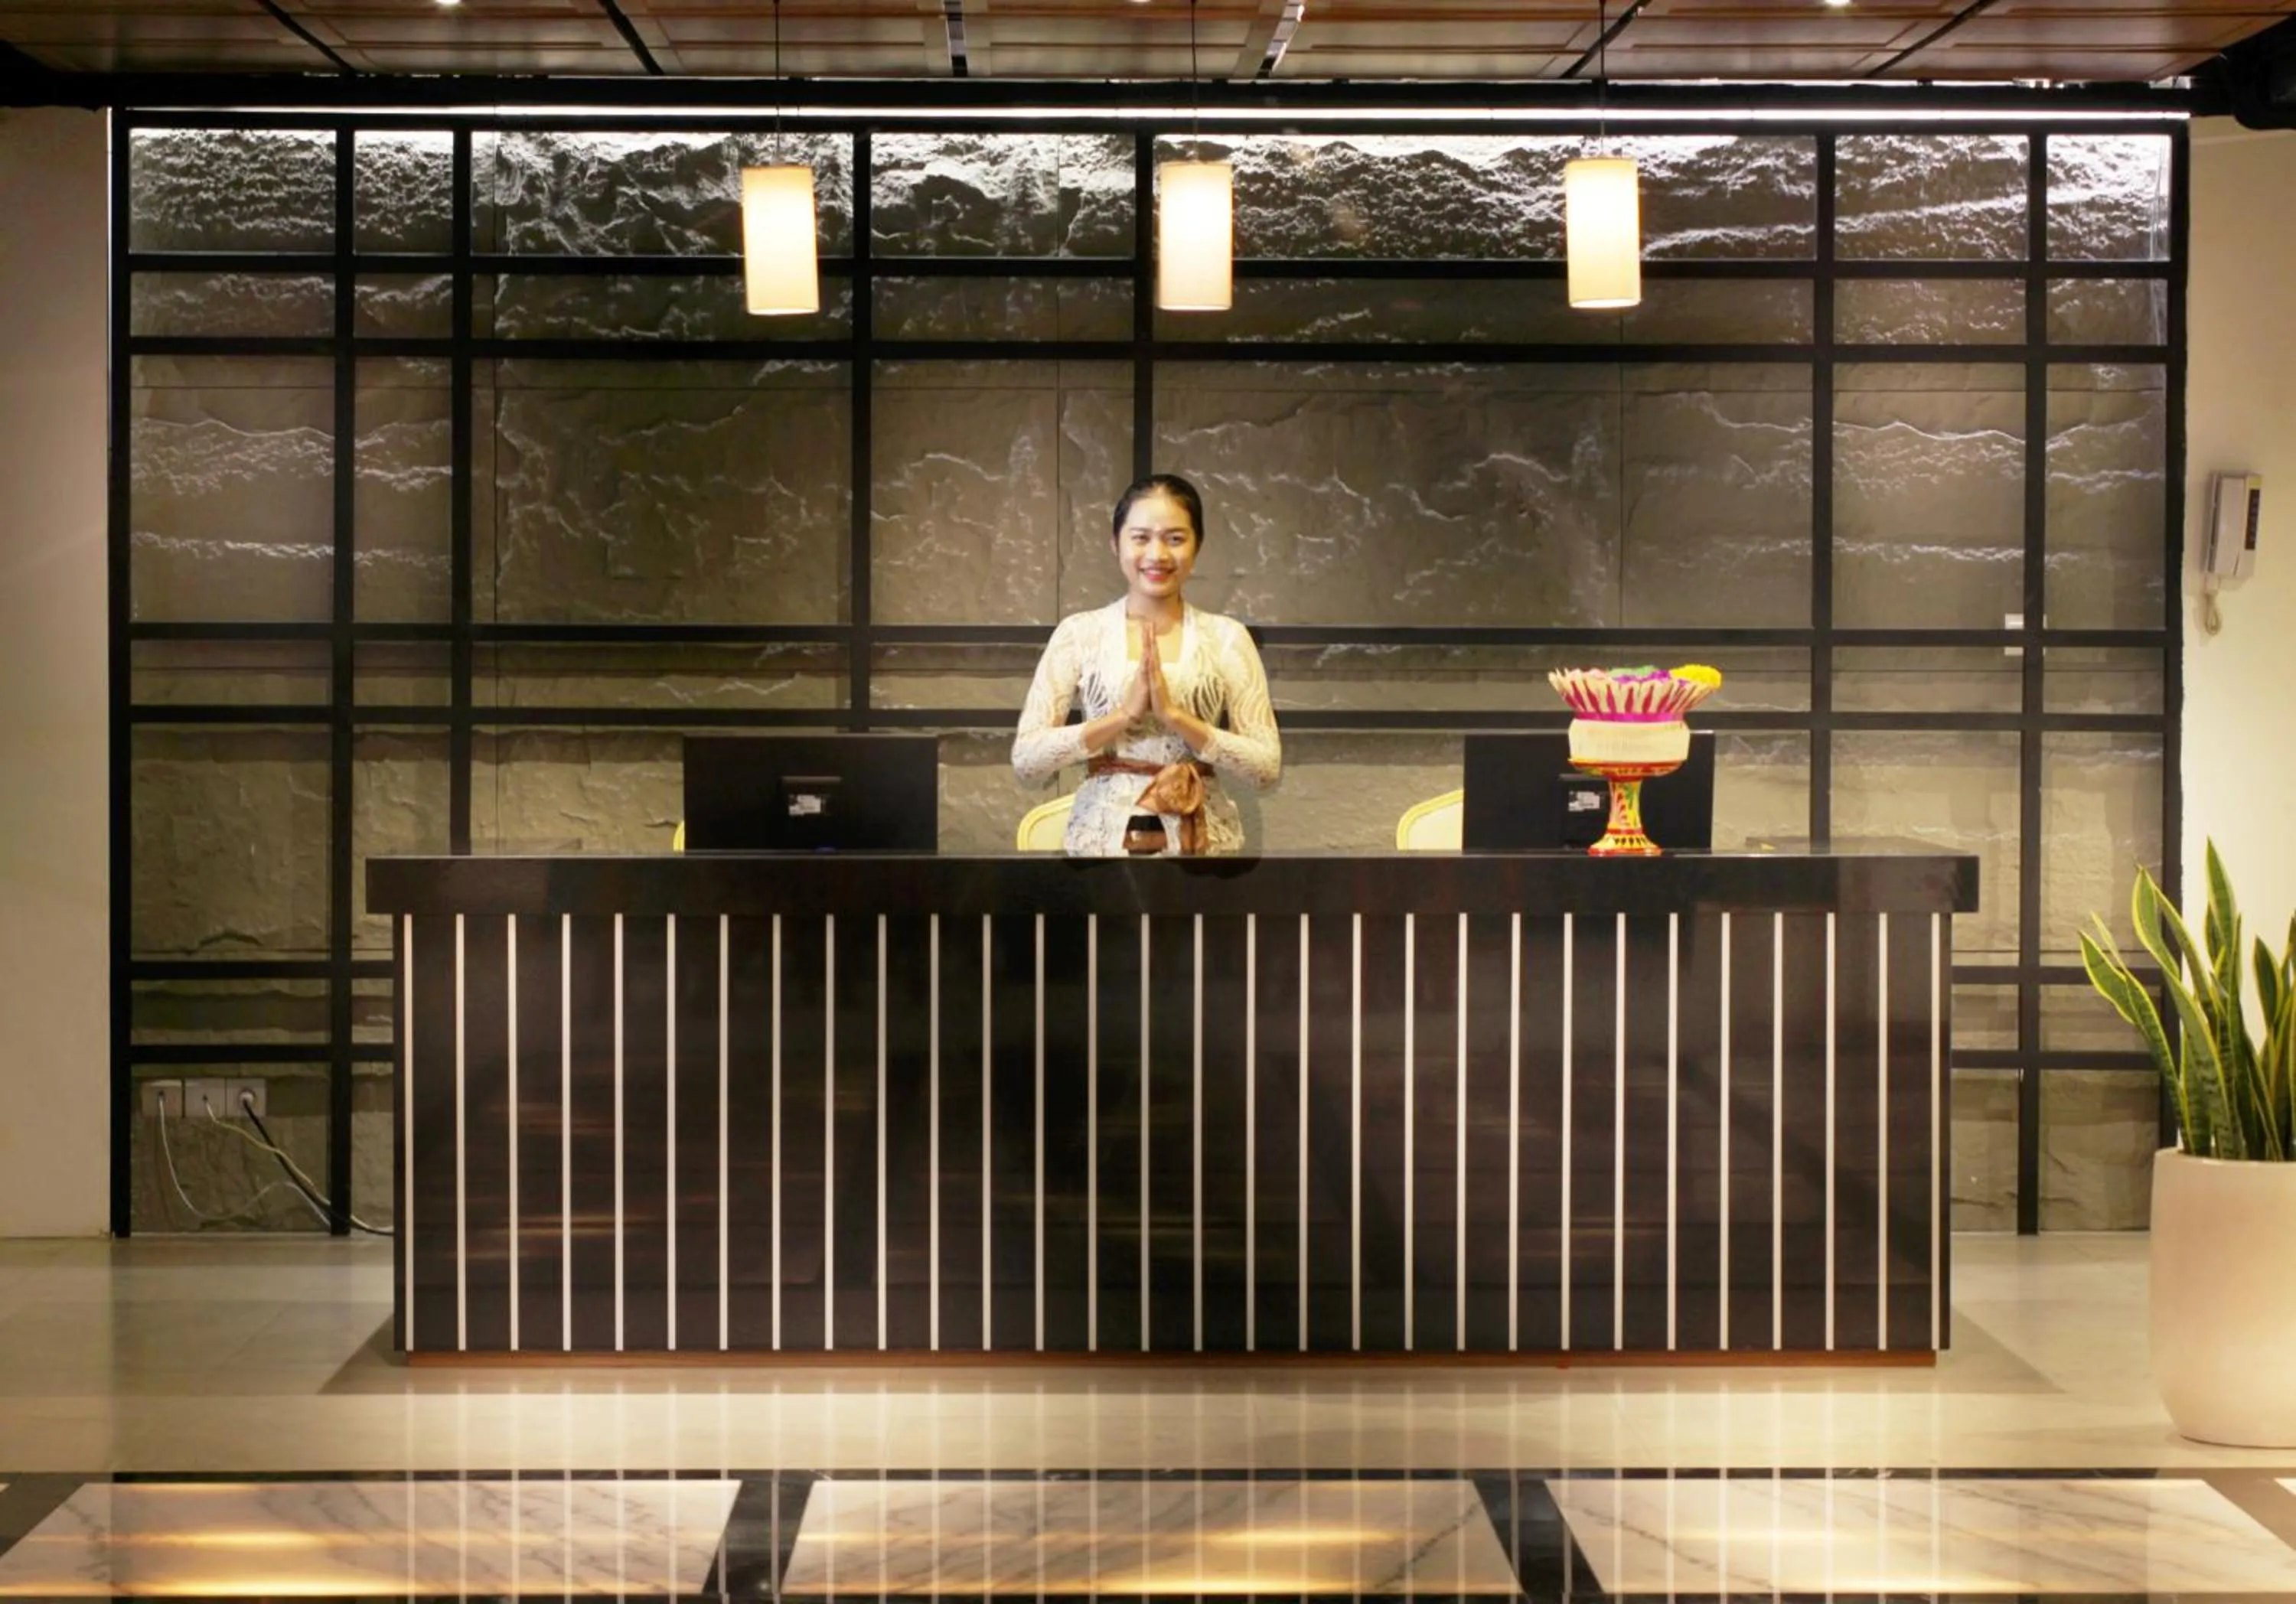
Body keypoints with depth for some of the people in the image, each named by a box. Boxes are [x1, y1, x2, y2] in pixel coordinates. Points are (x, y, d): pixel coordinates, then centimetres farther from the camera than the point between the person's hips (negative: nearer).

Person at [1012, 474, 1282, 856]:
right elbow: (1026, 759, -5)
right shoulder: (1079, 633, 2)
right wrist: (1125, 713, -14)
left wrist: (1174, 715, -14)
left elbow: (1266, 767, -4)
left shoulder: (1226, 637, 1)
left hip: (1202, 842, 0)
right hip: (1103, 838, 0)